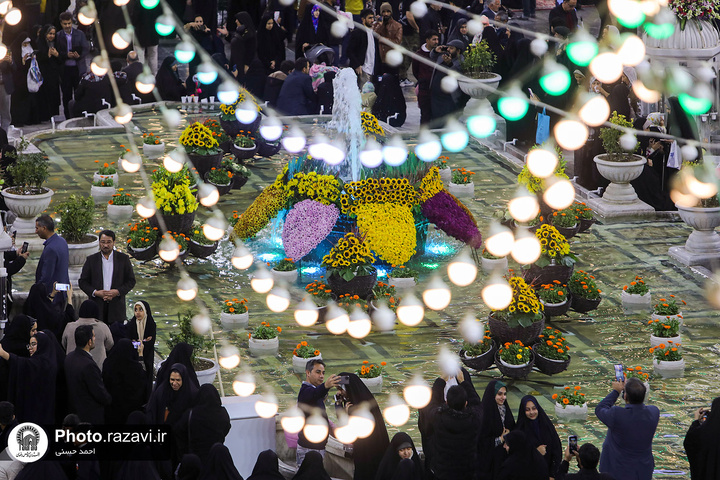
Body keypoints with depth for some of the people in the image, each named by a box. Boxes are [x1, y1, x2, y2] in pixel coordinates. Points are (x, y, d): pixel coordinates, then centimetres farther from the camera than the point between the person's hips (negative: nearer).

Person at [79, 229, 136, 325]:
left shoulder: (123, 259, 6)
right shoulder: (91, 260, 7)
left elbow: (131, 281, 6)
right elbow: (82, 282, 7)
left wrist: (118, 292, -10)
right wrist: (95, 292, -10)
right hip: (97, 305, 0)